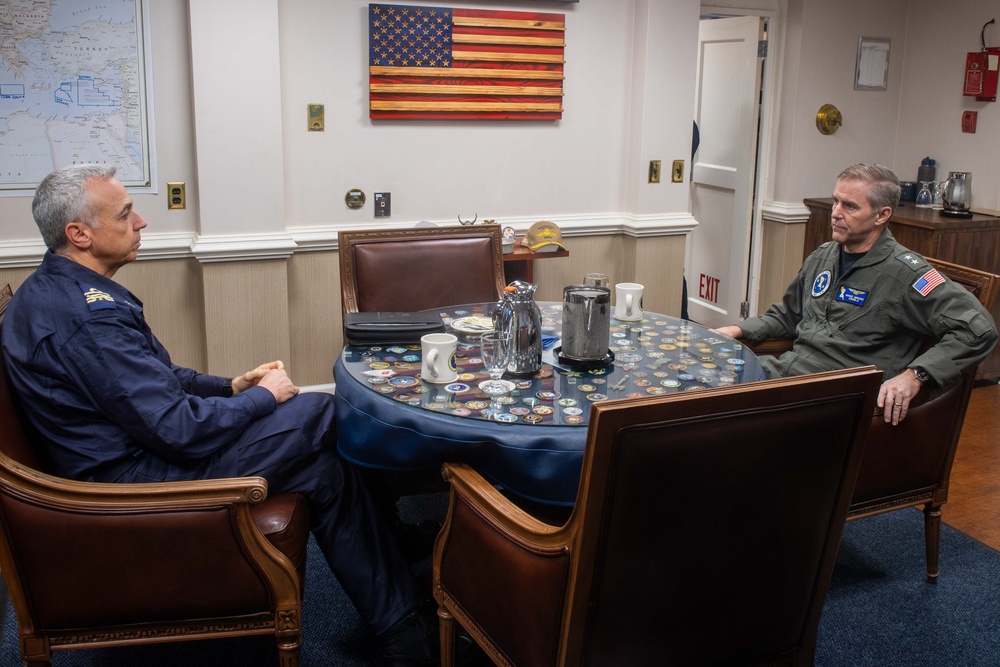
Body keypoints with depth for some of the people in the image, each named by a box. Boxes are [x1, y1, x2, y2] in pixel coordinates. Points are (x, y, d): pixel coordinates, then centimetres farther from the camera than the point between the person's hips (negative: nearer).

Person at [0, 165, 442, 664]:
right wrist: (264, 397, -10)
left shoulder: (51, 290, 10)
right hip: (141, 478, -10)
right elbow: (178, 429, -26)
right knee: (322, 411, -10)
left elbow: (154, 378, 19)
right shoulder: (87, 315, -25)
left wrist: (231, 386, 8)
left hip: (128, 451, 10)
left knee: (324, 467, 2)